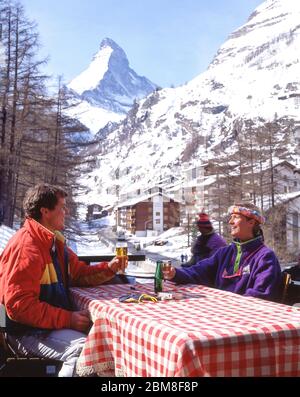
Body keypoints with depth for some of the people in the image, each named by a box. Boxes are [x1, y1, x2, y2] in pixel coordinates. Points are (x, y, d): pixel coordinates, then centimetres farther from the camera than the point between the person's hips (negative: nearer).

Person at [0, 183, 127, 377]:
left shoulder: (55, 241, 12)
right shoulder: (24, 247, -19)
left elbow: (79, 272, 21)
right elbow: (18, 306, -23)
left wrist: (108, 268, 3)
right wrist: (68, 319, -24)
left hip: (58, 323, 9)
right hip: (28, 332, -9)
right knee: (84, 349, -29)